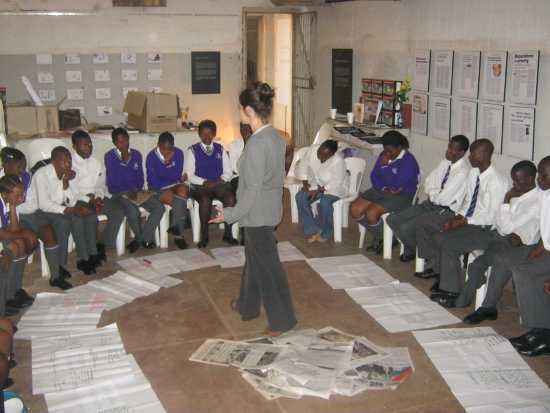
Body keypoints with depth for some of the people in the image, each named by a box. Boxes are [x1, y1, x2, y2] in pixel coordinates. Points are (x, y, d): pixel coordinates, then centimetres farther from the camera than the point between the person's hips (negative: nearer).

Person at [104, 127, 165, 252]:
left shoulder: (136, 155, 8)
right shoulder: (110, 157, -4)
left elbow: (140, 178, 12)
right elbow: (112, 183, -6)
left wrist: (136, 190, -7)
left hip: (136, 192, 5)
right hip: (118, 193, -5)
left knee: (159, 208, -19)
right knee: (133, 211, -34)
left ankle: (140, 239, -8)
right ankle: (146, 238, -5)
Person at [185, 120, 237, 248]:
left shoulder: (220, 149, 15)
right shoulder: (193, 150, 5)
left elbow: (228, 172, 12)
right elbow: (189, 175, -1)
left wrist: (221, 180, -10)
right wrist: (204, 182, -16)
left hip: (219, 184, 3)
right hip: (200, 186, -2)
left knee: (230, 198, -29)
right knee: (205, 200, -35)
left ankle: (228, 234, -17)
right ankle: (204, 236, -21)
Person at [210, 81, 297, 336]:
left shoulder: (256, 144, -25)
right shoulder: (275, 136, 2)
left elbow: (253, 189, -24)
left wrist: (230, 214, -15)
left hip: (257, 214, -9)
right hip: (269, 208, 9)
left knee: (267, 266, 3)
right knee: (254, 258, 23)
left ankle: (282, 319, 14)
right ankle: (248, 305, 40)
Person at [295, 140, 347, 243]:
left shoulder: (338, 161, -29)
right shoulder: (312, 150, -15)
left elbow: (336, 183, -23)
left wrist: (319, 190, -25)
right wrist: (306, 182, -11)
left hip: (334, 188, -5)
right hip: (316, 184, 6)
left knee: (324, 201, -35)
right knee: (300, 197, -21)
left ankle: (326, 233, -10)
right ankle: (313, 230, -11)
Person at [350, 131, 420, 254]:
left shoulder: (409, 162, -16)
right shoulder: (384, 156, 6)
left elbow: (396, 185, -23)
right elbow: (374, 175, 8)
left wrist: (385, 165, -22)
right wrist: (384, 188, -10)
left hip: (402, 196, -8)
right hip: (381, 191, 8)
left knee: (371, 213, -28)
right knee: (355, 209, -11)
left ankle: (382, 239, 2)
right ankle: (378, 235, 7)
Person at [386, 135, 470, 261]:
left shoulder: (463, 171, -21)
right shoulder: (446, 162, 5)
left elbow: (443, 198, -23)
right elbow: (428, 183, 14)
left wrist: (432, 195, -3)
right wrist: (434, 193, -5)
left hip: (445, 211, -8)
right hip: (431, 203, 9)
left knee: (406, 228, -22)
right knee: (392, 219, -1)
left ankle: (418, 251, 8)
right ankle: (411, 247, 18)